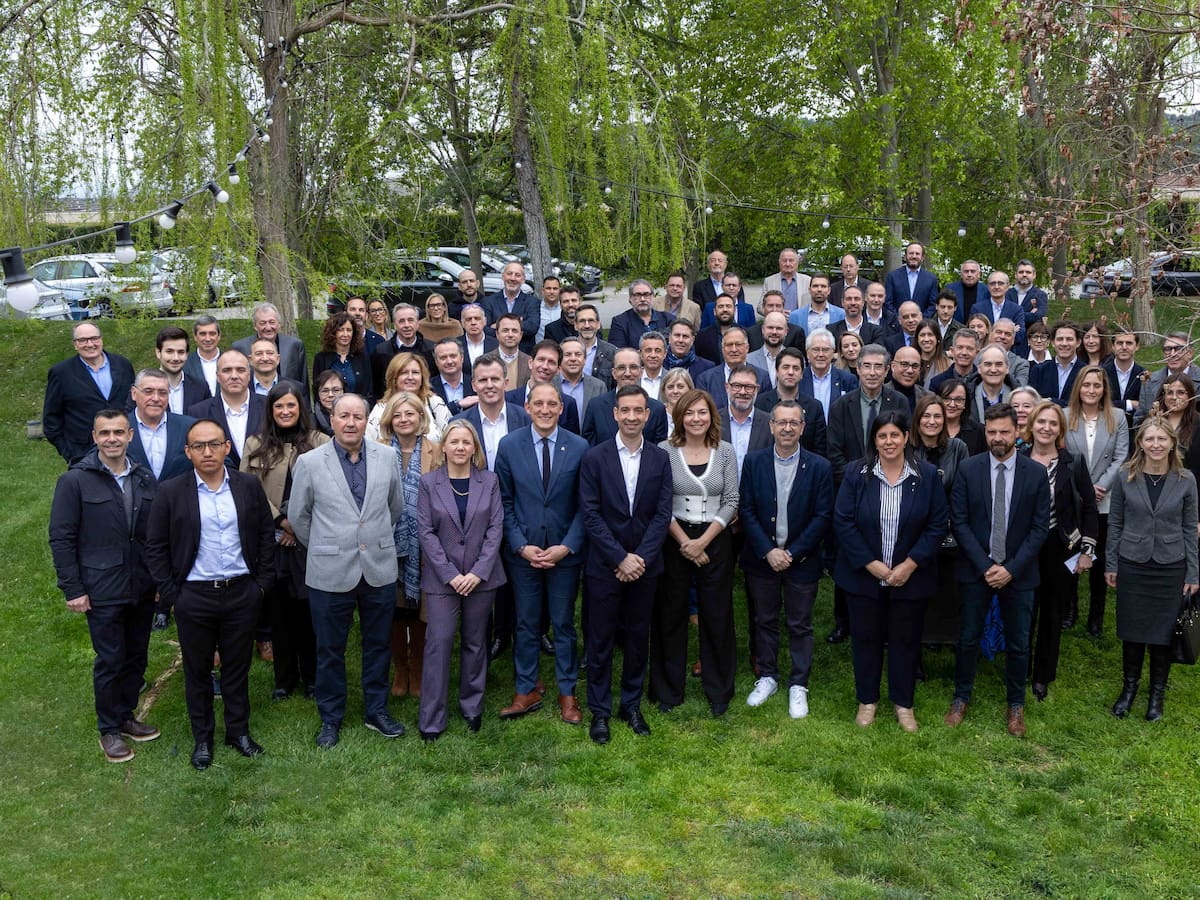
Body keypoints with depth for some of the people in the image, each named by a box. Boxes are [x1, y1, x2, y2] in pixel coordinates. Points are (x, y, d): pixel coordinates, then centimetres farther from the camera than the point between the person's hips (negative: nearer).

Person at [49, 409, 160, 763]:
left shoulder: (145, 478, 5)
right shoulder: (74, 481, -7)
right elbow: (61, 539, -7)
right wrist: (72, 589, -10)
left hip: (143, 588, 4)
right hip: (103, 591, -4)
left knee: (136, 656, 14)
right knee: (110, 660, 4)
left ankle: (126, 716, 31)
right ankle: (109, 728, 19)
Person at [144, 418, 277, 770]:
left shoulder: (249, 486, 0)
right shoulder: (170, 493, -6)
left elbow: (266, 535, 7)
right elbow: (155, 547, -1)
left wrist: (262, 582, 2)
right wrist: (170, 594, -5)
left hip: (242, 593, 1)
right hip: (194, 596, -1)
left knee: (238, 667, 13)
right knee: (197, 671, 12)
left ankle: (239, 731, 29)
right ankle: (202, 738, 27)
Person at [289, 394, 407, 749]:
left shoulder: (386, 457, 0)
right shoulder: (309, 463, -6)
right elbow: (298, 515, 5)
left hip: (379, 569, 2)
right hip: (331, 573, -2)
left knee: (378, 644, 14)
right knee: (330, 649, 10)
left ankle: (377, 711, 30)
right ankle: (330, 718, 26)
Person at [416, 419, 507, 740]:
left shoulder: (489, 481, 2)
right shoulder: (429, 483, -1)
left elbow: (496, 527, -1)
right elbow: (425, 531, -4)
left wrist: (478, 572, -10)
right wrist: (450, 574, -11)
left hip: (481, 577, 2)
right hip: (442, 577, -1)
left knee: (475, 642, 10)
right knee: (438, 642, -4)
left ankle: (472, 707, 25)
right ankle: (431, 719, 4)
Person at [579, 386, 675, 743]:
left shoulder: (660, 459, 2)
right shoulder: (595, 458, -5)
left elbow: (662, 514, -2)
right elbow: (591, 515, -8)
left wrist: (640, 558, -12)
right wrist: (621, 558, -14)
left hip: (645, 565, 2)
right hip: (604, 566, -2)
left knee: (638, 637, 12)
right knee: (600, 640, 5)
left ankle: (631, 706, 26)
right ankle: (599, 711, 17)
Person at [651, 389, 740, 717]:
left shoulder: (725, 452, 1)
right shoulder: (665, 451, -4)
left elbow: (731, 502, -1)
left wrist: (703, 541, -10)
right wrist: (684, 541, -11)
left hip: (716, 541, 1)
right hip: (673, 541, -1)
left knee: (717, 616, 7)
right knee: (670, 616, 7)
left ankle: (719, 690, 23)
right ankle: (668, 689, 21)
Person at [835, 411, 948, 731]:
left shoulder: (927, 476, -5)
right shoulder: (856, 473, -6)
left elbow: (937, 525, -4)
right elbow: (843, 522, -8)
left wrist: (910, 565, -12)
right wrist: (871, 564, -14)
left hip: (910, 576, 0)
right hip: (864, 575, 0)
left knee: (906, 640, 11)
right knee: (865, 638, 10)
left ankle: (903, 703, 28)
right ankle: (867, 700, 28)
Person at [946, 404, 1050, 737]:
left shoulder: (1036, 473, -5)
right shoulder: (968, 469, -5)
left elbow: (1040, 528, -4)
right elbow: (959, 522, -6)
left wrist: (1011, 568, -12)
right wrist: (985, 566, -13)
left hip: (1019, 572, 0)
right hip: (975, 570, 0)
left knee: (1018, 643, 10)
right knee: (969, 638, 9)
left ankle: (1016, 704, 28)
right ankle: (961, 697, 27)